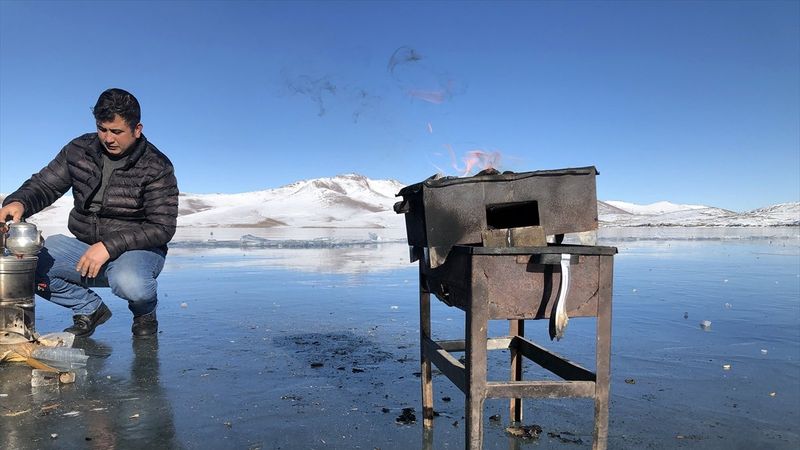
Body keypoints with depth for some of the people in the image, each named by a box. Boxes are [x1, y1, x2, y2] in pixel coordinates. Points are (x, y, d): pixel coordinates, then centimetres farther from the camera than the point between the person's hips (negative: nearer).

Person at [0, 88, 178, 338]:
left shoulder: (156, 167, -12)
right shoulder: (79, 150, 3)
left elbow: (162, 228, -16)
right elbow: (44, 184, 7)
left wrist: (109, 246, -27)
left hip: (137, 249, -5)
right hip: (84, 246, 5)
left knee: (130, 283, -39)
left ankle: (145, 314, 2)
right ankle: (89, 309, 6)